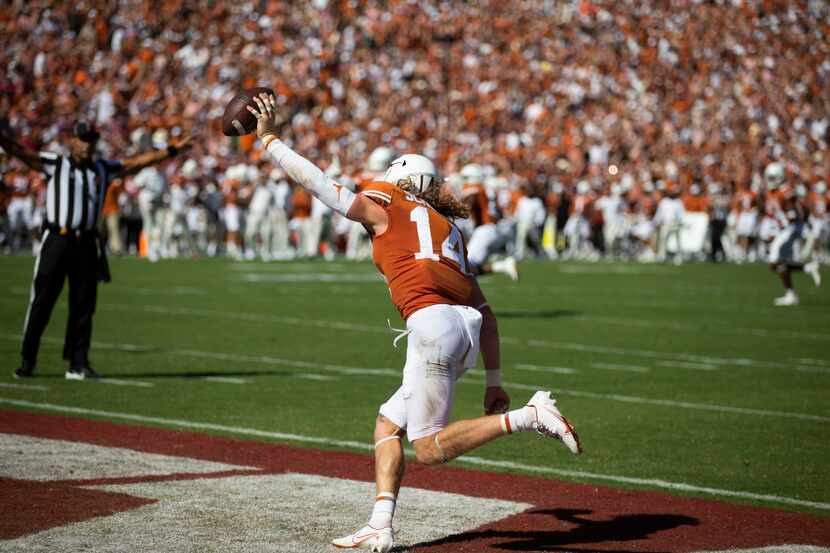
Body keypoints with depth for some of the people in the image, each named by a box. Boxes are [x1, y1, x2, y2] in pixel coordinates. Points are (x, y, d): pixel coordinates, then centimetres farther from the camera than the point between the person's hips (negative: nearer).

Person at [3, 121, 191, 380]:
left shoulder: (103, 169, 15)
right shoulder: (55, 164, 4)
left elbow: (138, 162, 16)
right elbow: (20, 151, -5)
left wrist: (173, 150, 14)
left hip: (87, 244, 3)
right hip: (57, 240, -3)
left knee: (83, 305, 4)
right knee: (41, 302, -2)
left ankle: (78, 364, 11)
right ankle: (27, 360, 7)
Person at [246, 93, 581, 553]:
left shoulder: (383, 208, 11)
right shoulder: (449, 231, 28)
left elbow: (312, 179, 13)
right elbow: (486, 313, 23)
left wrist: (269, 138, 25)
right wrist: (493, 381, 24)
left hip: (433, 323, -8)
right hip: (466, 328, 8)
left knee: (430, 450, -5)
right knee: (388, 423, 17)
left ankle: (531, 416, -17)